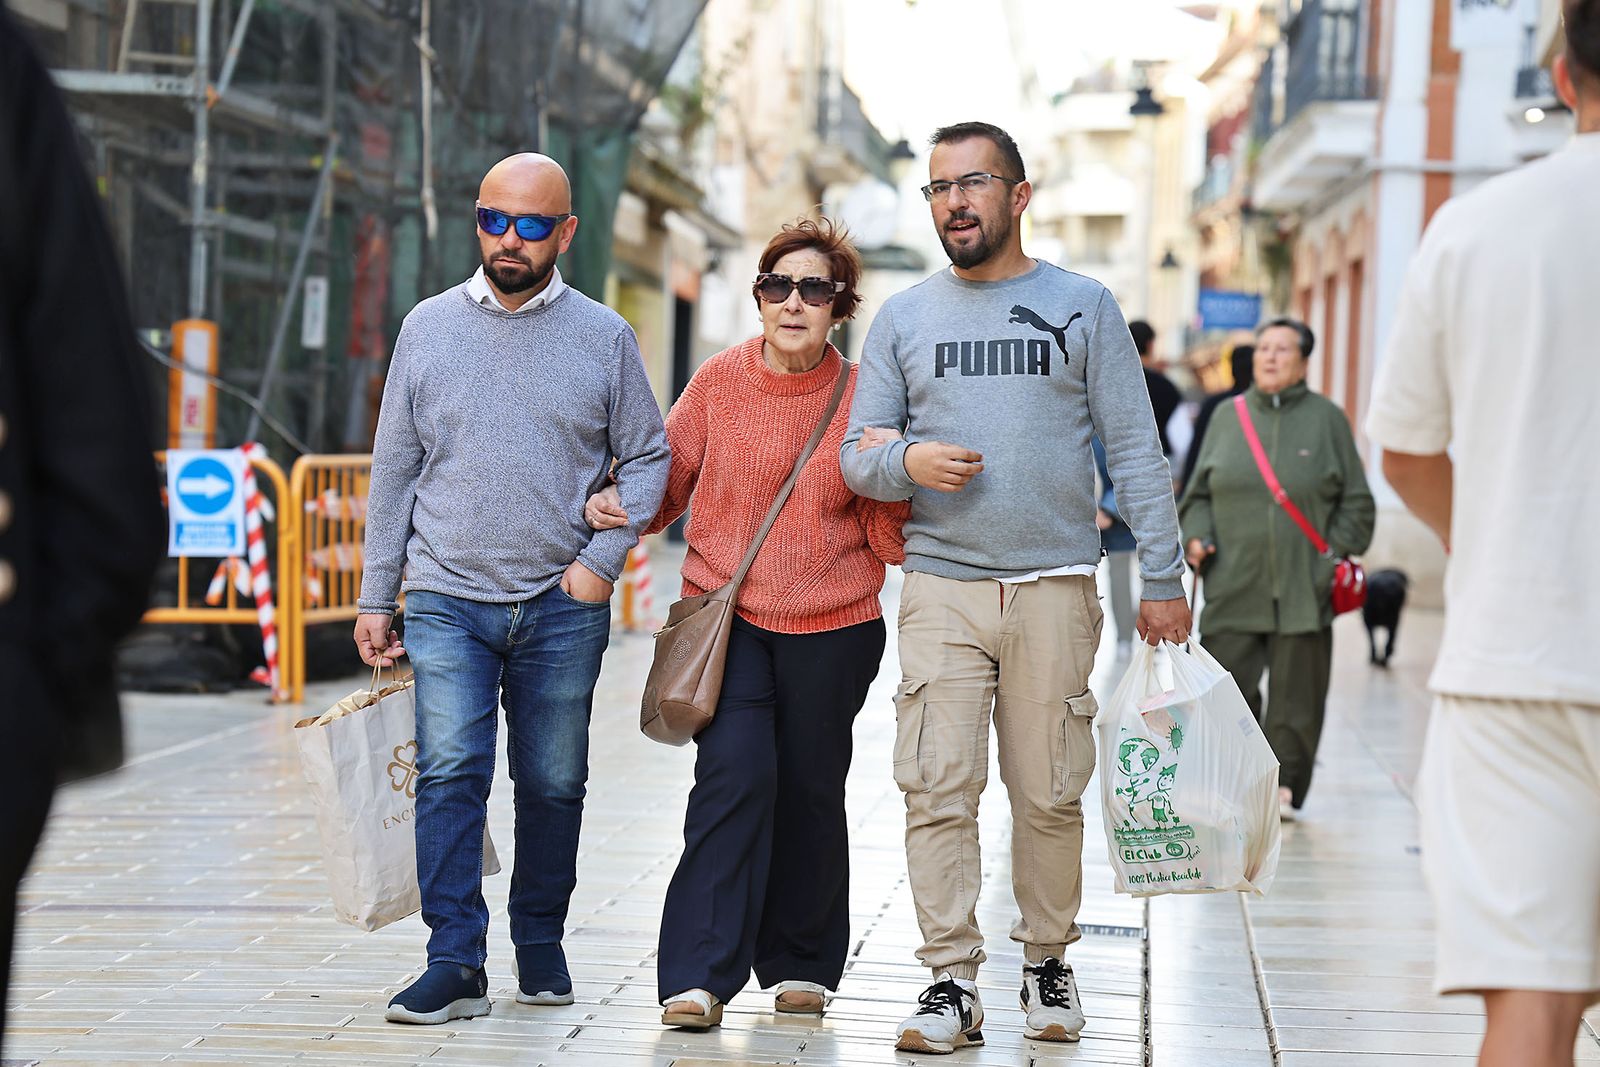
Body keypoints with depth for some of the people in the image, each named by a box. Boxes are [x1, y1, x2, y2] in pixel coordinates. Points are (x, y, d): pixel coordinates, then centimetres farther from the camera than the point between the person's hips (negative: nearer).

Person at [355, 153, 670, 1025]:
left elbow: (647, 456, 9)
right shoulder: (429, 328, 5)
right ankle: (454, 963, -11)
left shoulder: (604, 337, 3)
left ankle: (541, 943, 24)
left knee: (553, 784, 8)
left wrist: (604, 558, -6)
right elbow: (395, 470, 9)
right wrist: (376, 597, 7)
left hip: (563, 608, 0)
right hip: (448, 600, 0)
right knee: (450, 775, -12)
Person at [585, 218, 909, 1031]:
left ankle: (801, 964, 27)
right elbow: (669, 476, 11)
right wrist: (619, 509, -8)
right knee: (735, 775, -15)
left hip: (832, 628, 1)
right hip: (727, 615, -1)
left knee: (810, 793, 8)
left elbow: (886, 540, 2)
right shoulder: (720, 381, -1)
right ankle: (701, 977, -12)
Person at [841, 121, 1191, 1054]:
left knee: (1049, 794, 3)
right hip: (942, 587, 1)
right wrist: (907, 461, -12)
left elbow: (1135, 450, 6)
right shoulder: (904, 318, 12)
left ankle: (1049, 964, 18)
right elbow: (858, 454, 11)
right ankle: (953, 981, -2)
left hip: (1055, 589, -1)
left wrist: (1163, 577, 0)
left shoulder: (1083, 306, 8)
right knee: (939, 790, -7)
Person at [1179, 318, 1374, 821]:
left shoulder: (1326, 419, 5)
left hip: (1302, 590, -1)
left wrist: (1336, 555, -3)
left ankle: (1283, 785, 13)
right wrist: (1196, 536, 0)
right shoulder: (1228, 416, 11)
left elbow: (1356, 502, 8)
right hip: (1233, 586, 2)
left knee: (1295, 695, 2)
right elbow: (1199, 491, 17)